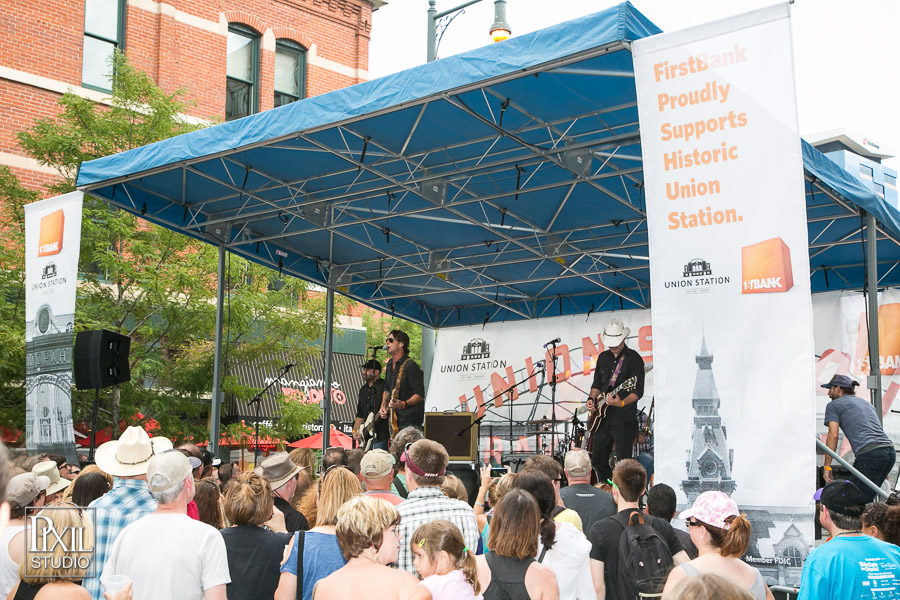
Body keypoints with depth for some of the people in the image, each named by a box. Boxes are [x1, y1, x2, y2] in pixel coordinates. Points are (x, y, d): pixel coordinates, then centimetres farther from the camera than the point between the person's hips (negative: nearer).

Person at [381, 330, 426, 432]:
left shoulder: (410, 366, -14)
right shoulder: (390, 364, 14)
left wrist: (404, 404, -29)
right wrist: (383, 407, 13)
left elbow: (420, 395, -16)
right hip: (394, 419, 8)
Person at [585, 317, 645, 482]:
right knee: (598, 460, 11)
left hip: (624, 420, -7)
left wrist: (622, 403, -29)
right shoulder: (603, 357, 12)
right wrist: (592, 398, 1)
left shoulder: (634, 359, -8)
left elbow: (638, 391, -13)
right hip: (602, 418, 7)